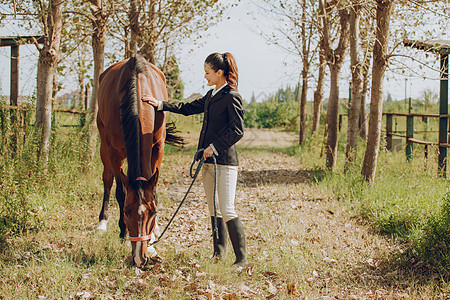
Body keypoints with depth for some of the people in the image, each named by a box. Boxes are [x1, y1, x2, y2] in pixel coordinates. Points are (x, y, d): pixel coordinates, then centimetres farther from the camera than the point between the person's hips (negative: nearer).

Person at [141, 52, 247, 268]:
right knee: (213, 209, 13)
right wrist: (160, 104, 18)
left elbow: (237, 131, -16)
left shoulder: (232, 97, -11)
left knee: (226, 210, -10)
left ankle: (242, 258, -5)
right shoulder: (211, 95, 15)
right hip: (208, 160, 9)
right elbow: (188, 108, 24)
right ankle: (219, 252, 23)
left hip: (224, 160, -9)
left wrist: (214, 147, -18)